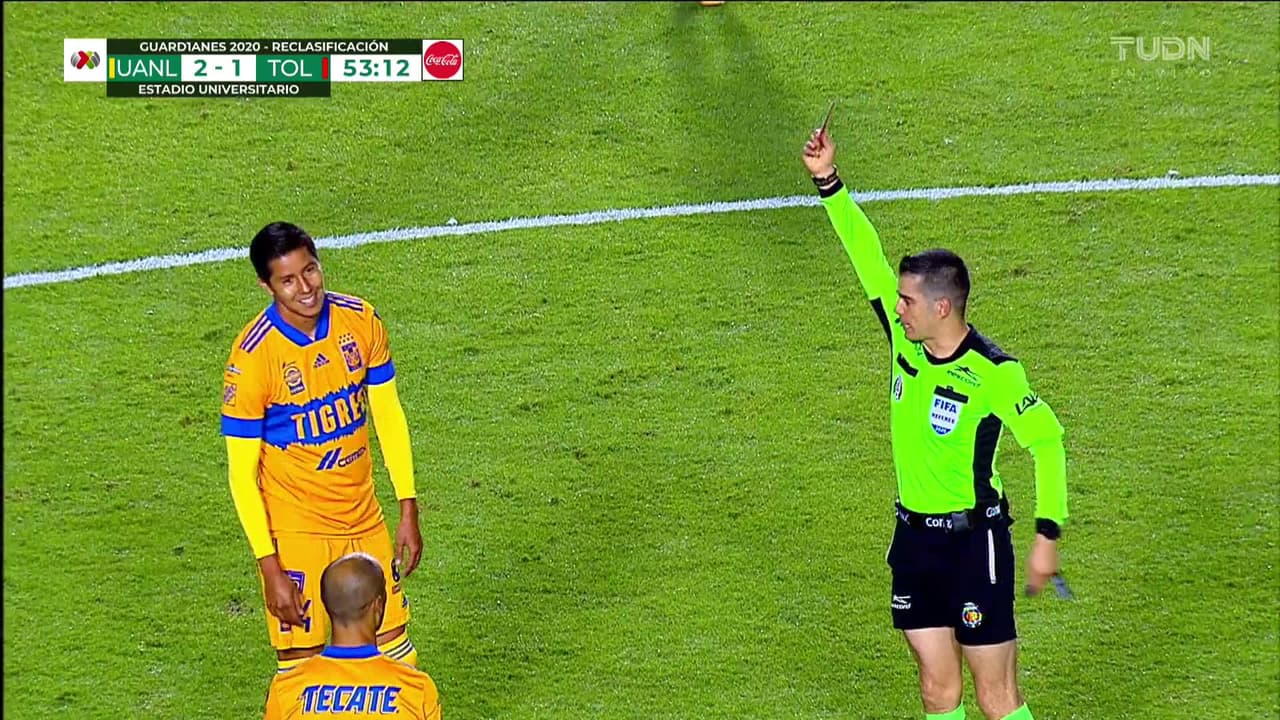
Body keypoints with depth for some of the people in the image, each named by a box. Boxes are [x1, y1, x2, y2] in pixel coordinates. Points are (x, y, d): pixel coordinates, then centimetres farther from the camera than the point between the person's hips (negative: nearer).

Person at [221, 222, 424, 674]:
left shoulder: (361, 322, -5)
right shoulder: (252, 357, -19)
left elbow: (389, 416, 6)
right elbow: (241, 472, -14)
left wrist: (408, 511, 3)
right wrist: (270, 566, -17)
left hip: (364, 518, 5)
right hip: (295, 532, -5)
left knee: (392, 641, 13)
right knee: (300, 661, -1)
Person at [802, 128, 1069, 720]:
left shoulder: (994, 374, -18)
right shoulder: (904, 339, 0)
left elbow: (1047, 442, -14)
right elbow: (866, 253, 2)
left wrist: (1047, 534, -19)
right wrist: (827, 181, -5)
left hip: (973, 541, -6)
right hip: (913, 536, 6)